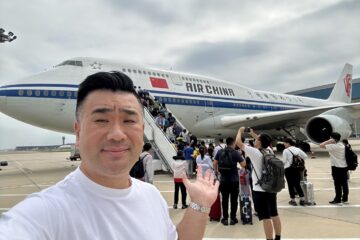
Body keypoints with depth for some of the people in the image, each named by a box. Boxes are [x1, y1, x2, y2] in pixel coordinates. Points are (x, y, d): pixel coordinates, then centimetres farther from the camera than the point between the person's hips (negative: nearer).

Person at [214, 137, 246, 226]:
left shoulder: (220, 152, 1)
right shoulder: (236, 152, -8)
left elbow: (214, 163, 5)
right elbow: (243, 165, -9)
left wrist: (216, 172, 21)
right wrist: (241, 157, 9)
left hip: (223, 180, 3)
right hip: (234, 180, -2)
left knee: (224, 199, 9)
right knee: (234, 200, 7)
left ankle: (225, 218, 13)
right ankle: (233, 218, 12)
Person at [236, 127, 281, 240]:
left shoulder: (255, 152, -16)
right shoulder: (269, 151, 4)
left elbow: (238, 142, -11)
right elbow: (264, 142, 27)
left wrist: (240, 131, 5)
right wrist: (253, 134, 29)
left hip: (260, 191, -8)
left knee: (266, 218, -4)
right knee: (274, 215, 16)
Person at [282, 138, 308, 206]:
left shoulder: (286, 150, -10)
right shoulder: (298, 149, 6)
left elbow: (284, 161, -12)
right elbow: (305, 156, 5)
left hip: (289, 169, -5)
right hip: (297, 169, 5)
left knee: (290, 185, 5)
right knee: (297, 184, 13)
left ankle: (293, 200, 8)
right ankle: (302, 199, 11)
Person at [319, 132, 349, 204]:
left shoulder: (333, 146, -17)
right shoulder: (342, 145, 9)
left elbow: (321, 145, -21)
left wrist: (328, 141, -12)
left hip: (337, 167, -8)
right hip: (344, 166, 8)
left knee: (337, 184, -1)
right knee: (344, 183, 12)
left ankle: (338, 199, 5)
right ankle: (345, 198, 19)